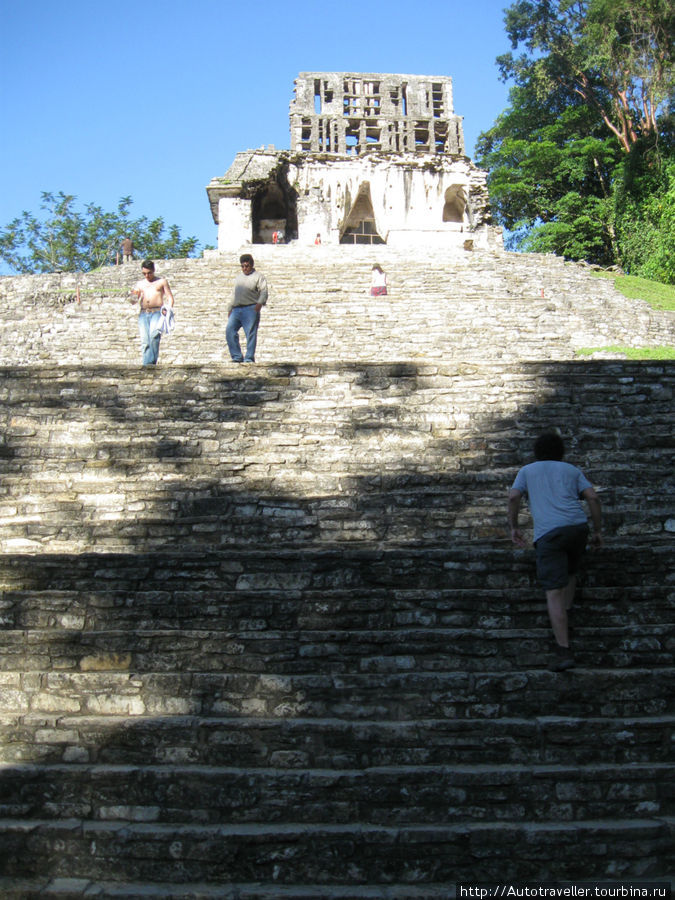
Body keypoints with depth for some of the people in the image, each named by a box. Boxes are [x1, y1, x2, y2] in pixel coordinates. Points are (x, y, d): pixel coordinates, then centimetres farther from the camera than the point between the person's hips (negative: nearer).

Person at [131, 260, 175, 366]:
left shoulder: (162, 281, 14)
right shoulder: (140, 283, 21)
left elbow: (170, 298, 10)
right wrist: (133, 294, -5)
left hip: (157, 313, -3)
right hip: (143, 314, 3)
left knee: (154, 335, -26)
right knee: (144, 340, -7)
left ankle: (151, 362, -28)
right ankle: (147, 365, -8)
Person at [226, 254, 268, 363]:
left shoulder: (258, 277, 8)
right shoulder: (238, 278, 27)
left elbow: (264, 292, -4)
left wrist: (260, 303, -23)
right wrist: (230, 308, 22)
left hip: (251, 309, -5)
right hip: (236, 309, 5)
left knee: (250, 333, -9)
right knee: (229, 330, -10)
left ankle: (249, 357, -4)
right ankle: (237, 356, -7)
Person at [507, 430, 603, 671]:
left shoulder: (527, 471, 21)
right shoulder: (571, 470, 23)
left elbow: (513, 497, 4)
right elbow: (593, 498, 11)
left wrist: (513, 527, 12)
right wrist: (598, 530, 16)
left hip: (548, 532, -3)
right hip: (578, 525, 3)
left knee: (554, 590, -9)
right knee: (570, 572, 29)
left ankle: (563, 649, -16)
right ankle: (563, 622, 20)